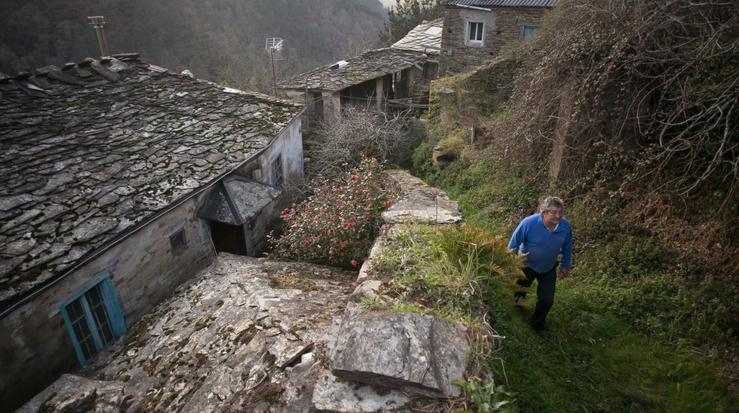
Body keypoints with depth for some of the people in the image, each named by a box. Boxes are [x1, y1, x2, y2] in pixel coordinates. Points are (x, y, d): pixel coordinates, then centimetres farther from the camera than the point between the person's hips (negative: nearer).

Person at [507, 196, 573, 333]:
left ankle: (538, 324, 30)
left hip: (549, 269, 2)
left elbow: (567, 247, 0)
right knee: (519, 292, 19)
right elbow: (514, 242, -17)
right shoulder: (529, 223, -32)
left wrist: (565, 265, 7)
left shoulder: (566, 226, -21)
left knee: (547, 299, 4)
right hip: (527, 265, -2)